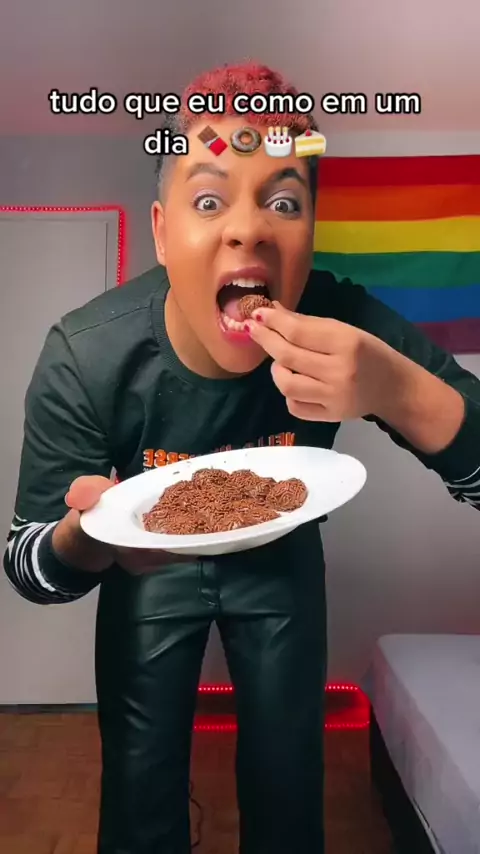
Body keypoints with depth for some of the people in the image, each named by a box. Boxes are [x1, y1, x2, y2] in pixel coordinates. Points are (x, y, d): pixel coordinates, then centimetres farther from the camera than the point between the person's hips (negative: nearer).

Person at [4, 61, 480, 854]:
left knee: (288, 787, 16)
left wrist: (395, 389, -46)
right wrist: (92, 536, -43)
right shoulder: (84, 360, -29)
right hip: (147, 565, 0)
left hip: (281, 555, 1)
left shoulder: (346, 324, -29)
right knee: (140, 788, 14)